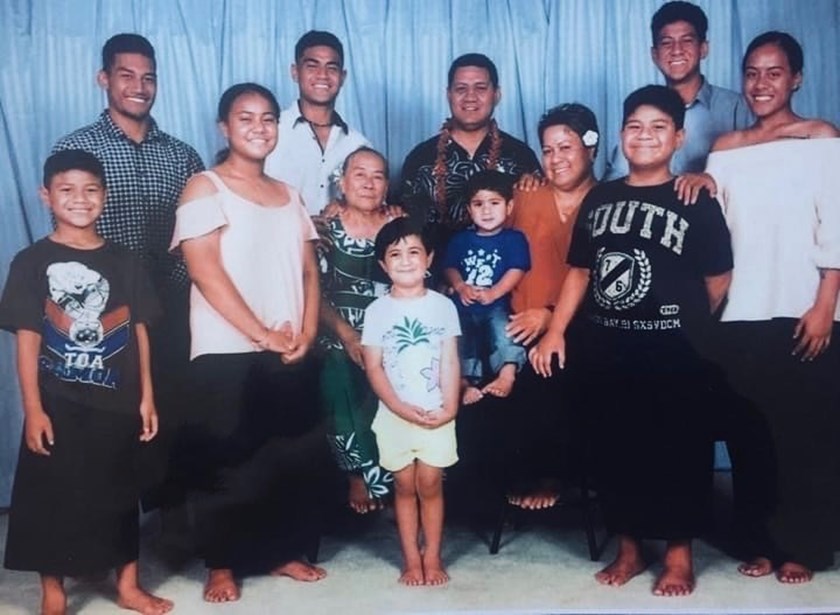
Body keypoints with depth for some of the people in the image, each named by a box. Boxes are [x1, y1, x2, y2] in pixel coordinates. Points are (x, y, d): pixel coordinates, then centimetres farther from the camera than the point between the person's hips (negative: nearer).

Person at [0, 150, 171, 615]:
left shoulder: (124, 262, 5)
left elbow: (139, 332, 6)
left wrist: (146, 396, 3)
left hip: (116, 403, 3)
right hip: (58, 405, -3)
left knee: (120, 492, 14)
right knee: (52, 496, 6)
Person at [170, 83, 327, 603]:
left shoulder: (290, 196, 17)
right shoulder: (204, 188, 0)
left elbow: (309, 271, 13)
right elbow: (206, 272, -12)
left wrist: (307, 332, -4)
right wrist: (262, 335, -14)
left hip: (291, 355, 5)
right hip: (227, 353, -5)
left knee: (298, 457, 9)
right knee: (225, 462, 1)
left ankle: (285, 552, 25)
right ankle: (222, 565, 17)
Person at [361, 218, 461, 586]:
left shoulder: (443, 306, 0)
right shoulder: (377, 310, -1)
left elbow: (450, 361, -1)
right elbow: (373, 367, -3)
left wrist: (450, 407, -12)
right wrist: (402, 408, -12)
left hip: (436, 414, 0)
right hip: (394, 415, 0)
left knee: (430, 485, 5)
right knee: (405, 486, 9)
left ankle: (432, 556, 17)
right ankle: (411, 559, 19)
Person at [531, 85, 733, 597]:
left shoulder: (696, 202, -4)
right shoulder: (599, 199, 8)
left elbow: (719, 280, -1)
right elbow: (580, 270, 10)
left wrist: (686, 327, 6)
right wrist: (556, 331, 4)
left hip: (673, 354, -4)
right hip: (607, 350, 4)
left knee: (680, 451, 6)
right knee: (617, 450, 12)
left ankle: (680, 555, 21)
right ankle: (629, 549, 27)